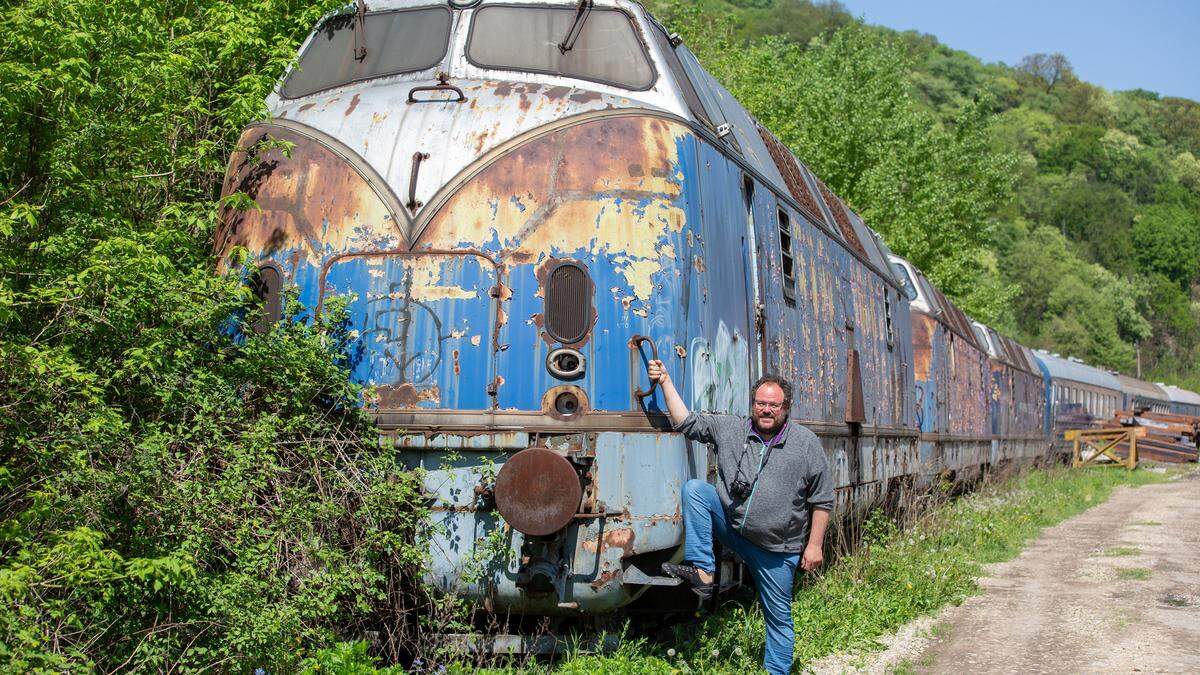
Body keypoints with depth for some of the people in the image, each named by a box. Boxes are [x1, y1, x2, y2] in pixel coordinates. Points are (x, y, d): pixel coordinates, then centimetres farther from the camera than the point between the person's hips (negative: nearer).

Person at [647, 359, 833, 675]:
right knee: (693, 488, -18)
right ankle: (701, 572, -18)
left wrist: (814, 545, -6)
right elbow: (686, 422, 1)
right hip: (732, 526, 2)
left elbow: (822, 500, -2)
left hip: (776, 550, -2)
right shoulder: (729, 428, 1)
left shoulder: (807, 444, -4)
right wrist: (665, 381, -7)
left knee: (778, 616, 4)